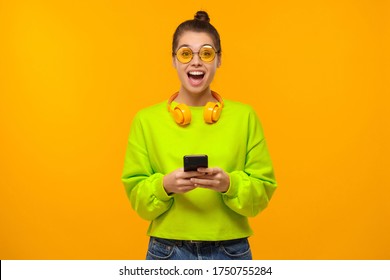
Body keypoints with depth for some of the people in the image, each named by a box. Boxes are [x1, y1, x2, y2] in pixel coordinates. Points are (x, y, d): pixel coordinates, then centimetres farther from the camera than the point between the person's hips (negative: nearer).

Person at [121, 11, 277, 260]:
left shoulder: (245, 116, -2)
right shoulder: (146, 120, -2)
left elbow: (263, 190, -1)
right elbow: (136, 196, -1)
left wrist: (230, 184, -19)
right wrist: (164, 185, -19)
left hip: (231, 252, 1)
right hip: (168, 252, 0)